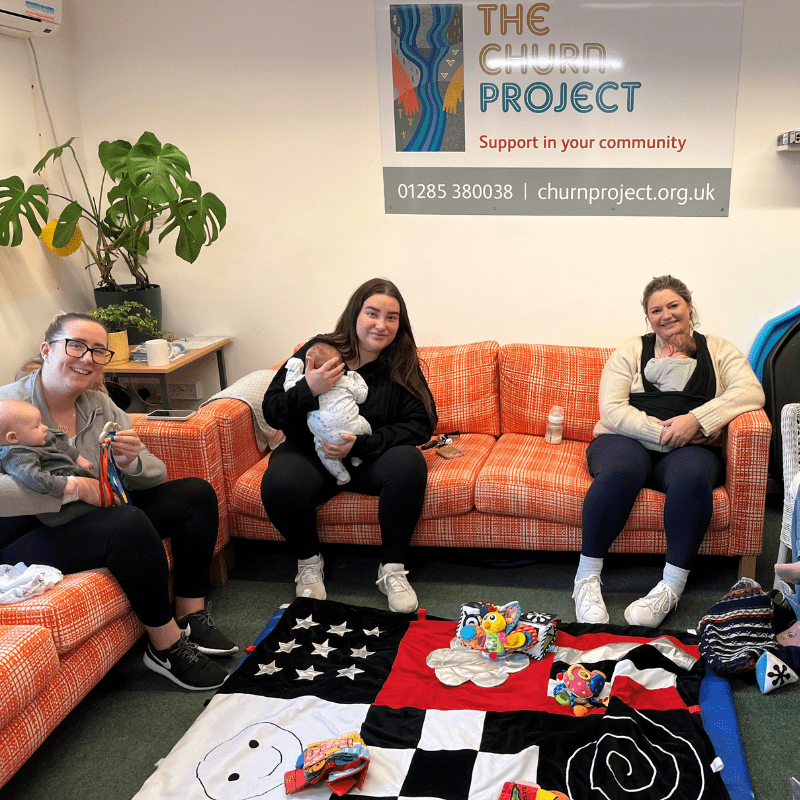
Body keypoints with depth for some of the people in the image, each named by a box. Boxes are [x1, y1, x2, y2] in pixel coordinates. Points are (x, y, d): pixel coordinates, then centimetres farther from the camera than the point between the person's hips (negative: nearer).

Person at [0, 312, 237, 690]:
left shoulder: (100, 405, 4)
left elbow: (155, 476, 3)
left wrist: (131, 462, -21)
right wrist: (71, 487, -31)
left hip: (96, 514, 8)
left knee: (196, 493, -2)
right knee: (130, 523, -33)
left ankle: (190, 616, 2)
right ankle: (166, 647, -15)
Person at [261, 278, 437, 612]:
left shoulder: (401, 366, -2)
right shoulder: (318, 351, -7)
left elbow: (421, 424, -9)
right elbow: (272, 413, -7)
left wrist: (361, 444, -21)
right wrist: (308, 390, -29)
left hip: (372, 457, 1)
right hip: (311, 453, -1)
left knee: (409, 463, -30)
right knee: (279, 484, -32)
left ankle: (392, 569, -13)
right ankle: (308, 561, 0)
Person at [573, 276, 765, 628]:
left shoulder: (718, 350, 16)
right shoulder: (632, 351, 13)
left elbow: (751, 392, -3)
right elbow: (611, 410, 0)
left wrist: (695, 419, -17)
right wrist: (663, 433, -14)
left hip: (693, 449, 1)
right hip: (629, 441, 0)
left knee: (691, 476, -36)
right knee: (620, 471, -36)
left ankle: (671, 586, -27)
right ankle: (587, 579, -26)